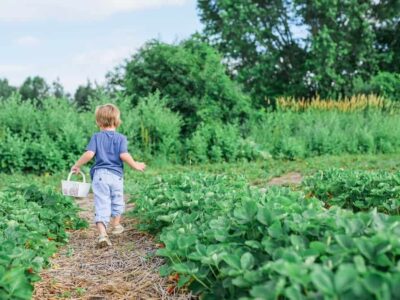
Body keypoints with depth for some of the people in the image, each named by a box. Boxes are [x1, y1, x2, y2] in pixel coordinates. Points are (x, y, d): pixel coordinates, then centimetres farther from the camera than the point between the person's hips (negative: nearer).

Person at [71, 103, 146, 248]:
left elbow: (89, 154, -9)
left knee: (101, 205, -3)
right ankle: (115, 225, 40)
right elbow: (124, 155, -14)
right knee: (117, 201, 23)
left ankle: (102, 234, -18)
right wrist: (135, 165, 1)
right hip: (116, 175, 1)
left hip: (99, 174, 0)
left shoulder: (96, 137, 2)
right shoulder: (121, 138, 0)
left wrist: (77, 165, 4)